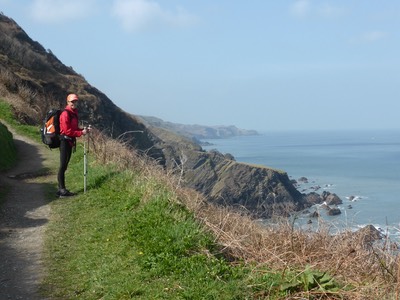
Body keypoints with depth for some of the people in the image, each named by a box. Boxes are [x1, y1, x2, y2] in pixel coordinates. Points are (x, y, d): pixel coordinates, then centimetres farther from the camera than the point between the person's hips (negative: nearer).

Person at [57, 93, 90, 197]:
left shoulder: (74, 113, 16)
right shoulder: (65, 114, -13)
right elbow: (67, 131, -18)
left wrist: (83, 130, 4)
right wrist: (81, 133, -15)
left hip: (70, 141, 10)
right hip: (64, 141, -10)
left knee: (64, 166, 12)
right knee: (63, 166, -8)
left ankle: (61, 190, 17)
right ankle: (62, 190, -8)